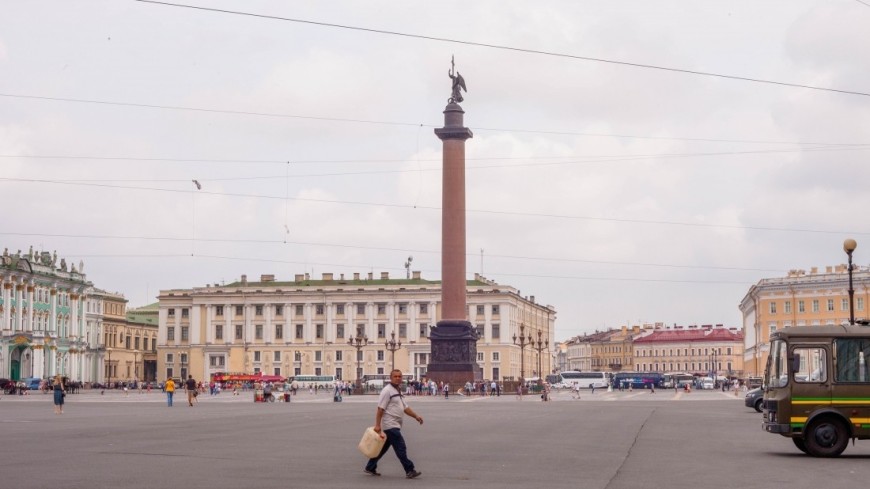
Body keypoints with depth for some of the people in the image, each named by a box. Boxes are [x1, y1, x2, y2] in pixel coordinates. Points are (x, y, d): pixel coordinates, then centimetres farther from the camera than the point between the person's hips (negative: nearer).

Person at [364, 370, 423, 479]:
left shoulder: (398, 392, 17)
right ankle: (410, 471, -7)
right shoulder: (387, 391, -12)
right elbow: (380, 409, -17)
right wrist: (377, 425, -22)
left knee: (383, 447, 15)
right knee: (401, 448, -9)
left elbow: (405, 407, 20)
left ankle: (370, 468, 24)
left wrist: (416, 416, 8)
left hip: (394, 425, 10)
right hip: (390, 425, -10)